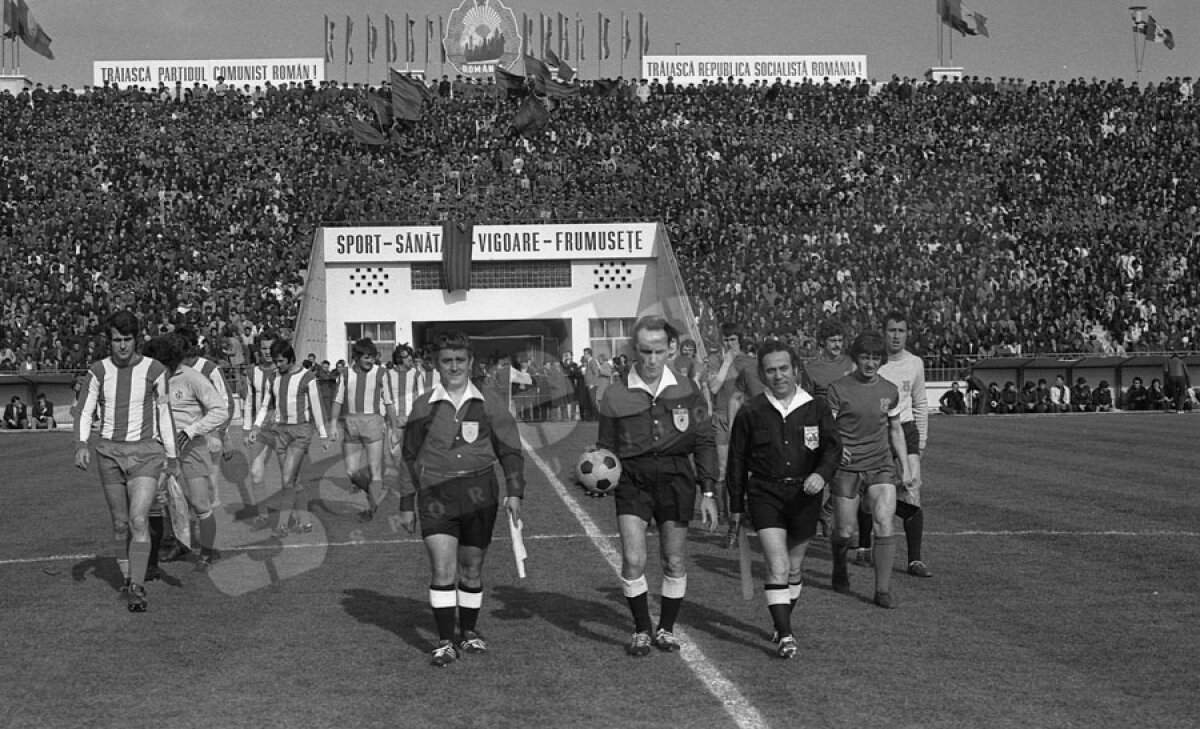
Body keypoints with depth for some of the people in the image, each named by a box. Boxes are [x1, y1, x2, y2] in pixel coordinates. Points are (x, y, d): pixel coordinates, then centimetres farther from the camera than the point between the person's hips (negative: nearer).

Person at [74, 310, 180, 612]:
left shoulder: (154, 370, -5)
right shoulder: (98, 371, 0)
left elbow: (165, 414, 3)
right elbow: (84, 412, 1)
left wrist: (173, 458, 5)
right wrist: (81, 445, -17)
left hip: (145, 453, -3)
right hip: (110, 451, 3)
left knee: (139, 521, -16)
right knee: (120, 523, 11)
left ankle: (137, 590, -16)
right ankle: (128, 579, 29)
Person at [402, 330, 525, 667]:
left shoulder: (489, 404, 4)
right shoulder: (423, 406, 4)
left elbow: (510, 450, 8)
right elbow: (409, 458, 12)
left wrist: (514, 491, -3)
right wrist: (406, 504, 13)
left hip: (480, 491, 1)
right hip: (436, 495, -1)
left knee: (472, 568, 10)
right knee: (443, 569, -10)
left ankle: (469, 632, 29)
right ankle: (445, 642, -3)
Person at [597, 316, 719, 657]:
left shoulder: (686, 390, 1)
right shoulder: (615, 395, -1)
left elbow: (705, 441, 5)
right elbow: (606, 447, 9)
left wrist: (709, 492, 0)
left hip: (676, 476, 1)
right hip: (632, 478, -1)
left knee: (675, 562, 5)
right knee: (632, 561, -10)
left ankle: (666, 628, 24)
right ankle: (641, 630, 9)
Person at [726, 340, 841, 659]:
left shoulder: (816, 408, 3)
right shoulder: (750, 412, 1)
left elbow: (832, 446, -4)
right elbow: (737, 461, 8)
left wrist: (821, 474, -25)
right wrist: (736, 506, 9)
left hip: (805, 494, 2)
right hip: (765, 493, -2)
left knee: (794, 566, 14)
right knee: (777, 566, -14)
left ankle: (782, 622, 34)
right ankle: (785, 635, -13)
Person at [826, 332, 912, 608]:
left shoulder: (890, 391, 8)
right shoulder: (839, 389, -4)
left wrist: (906, 466, 15)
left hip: (881, 467, 3)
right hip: (847, 468, -2)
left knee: (884, 525, -13)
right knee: (845, 532, 1)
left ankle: (883, 590, -8)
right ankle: (840, 572, 33)